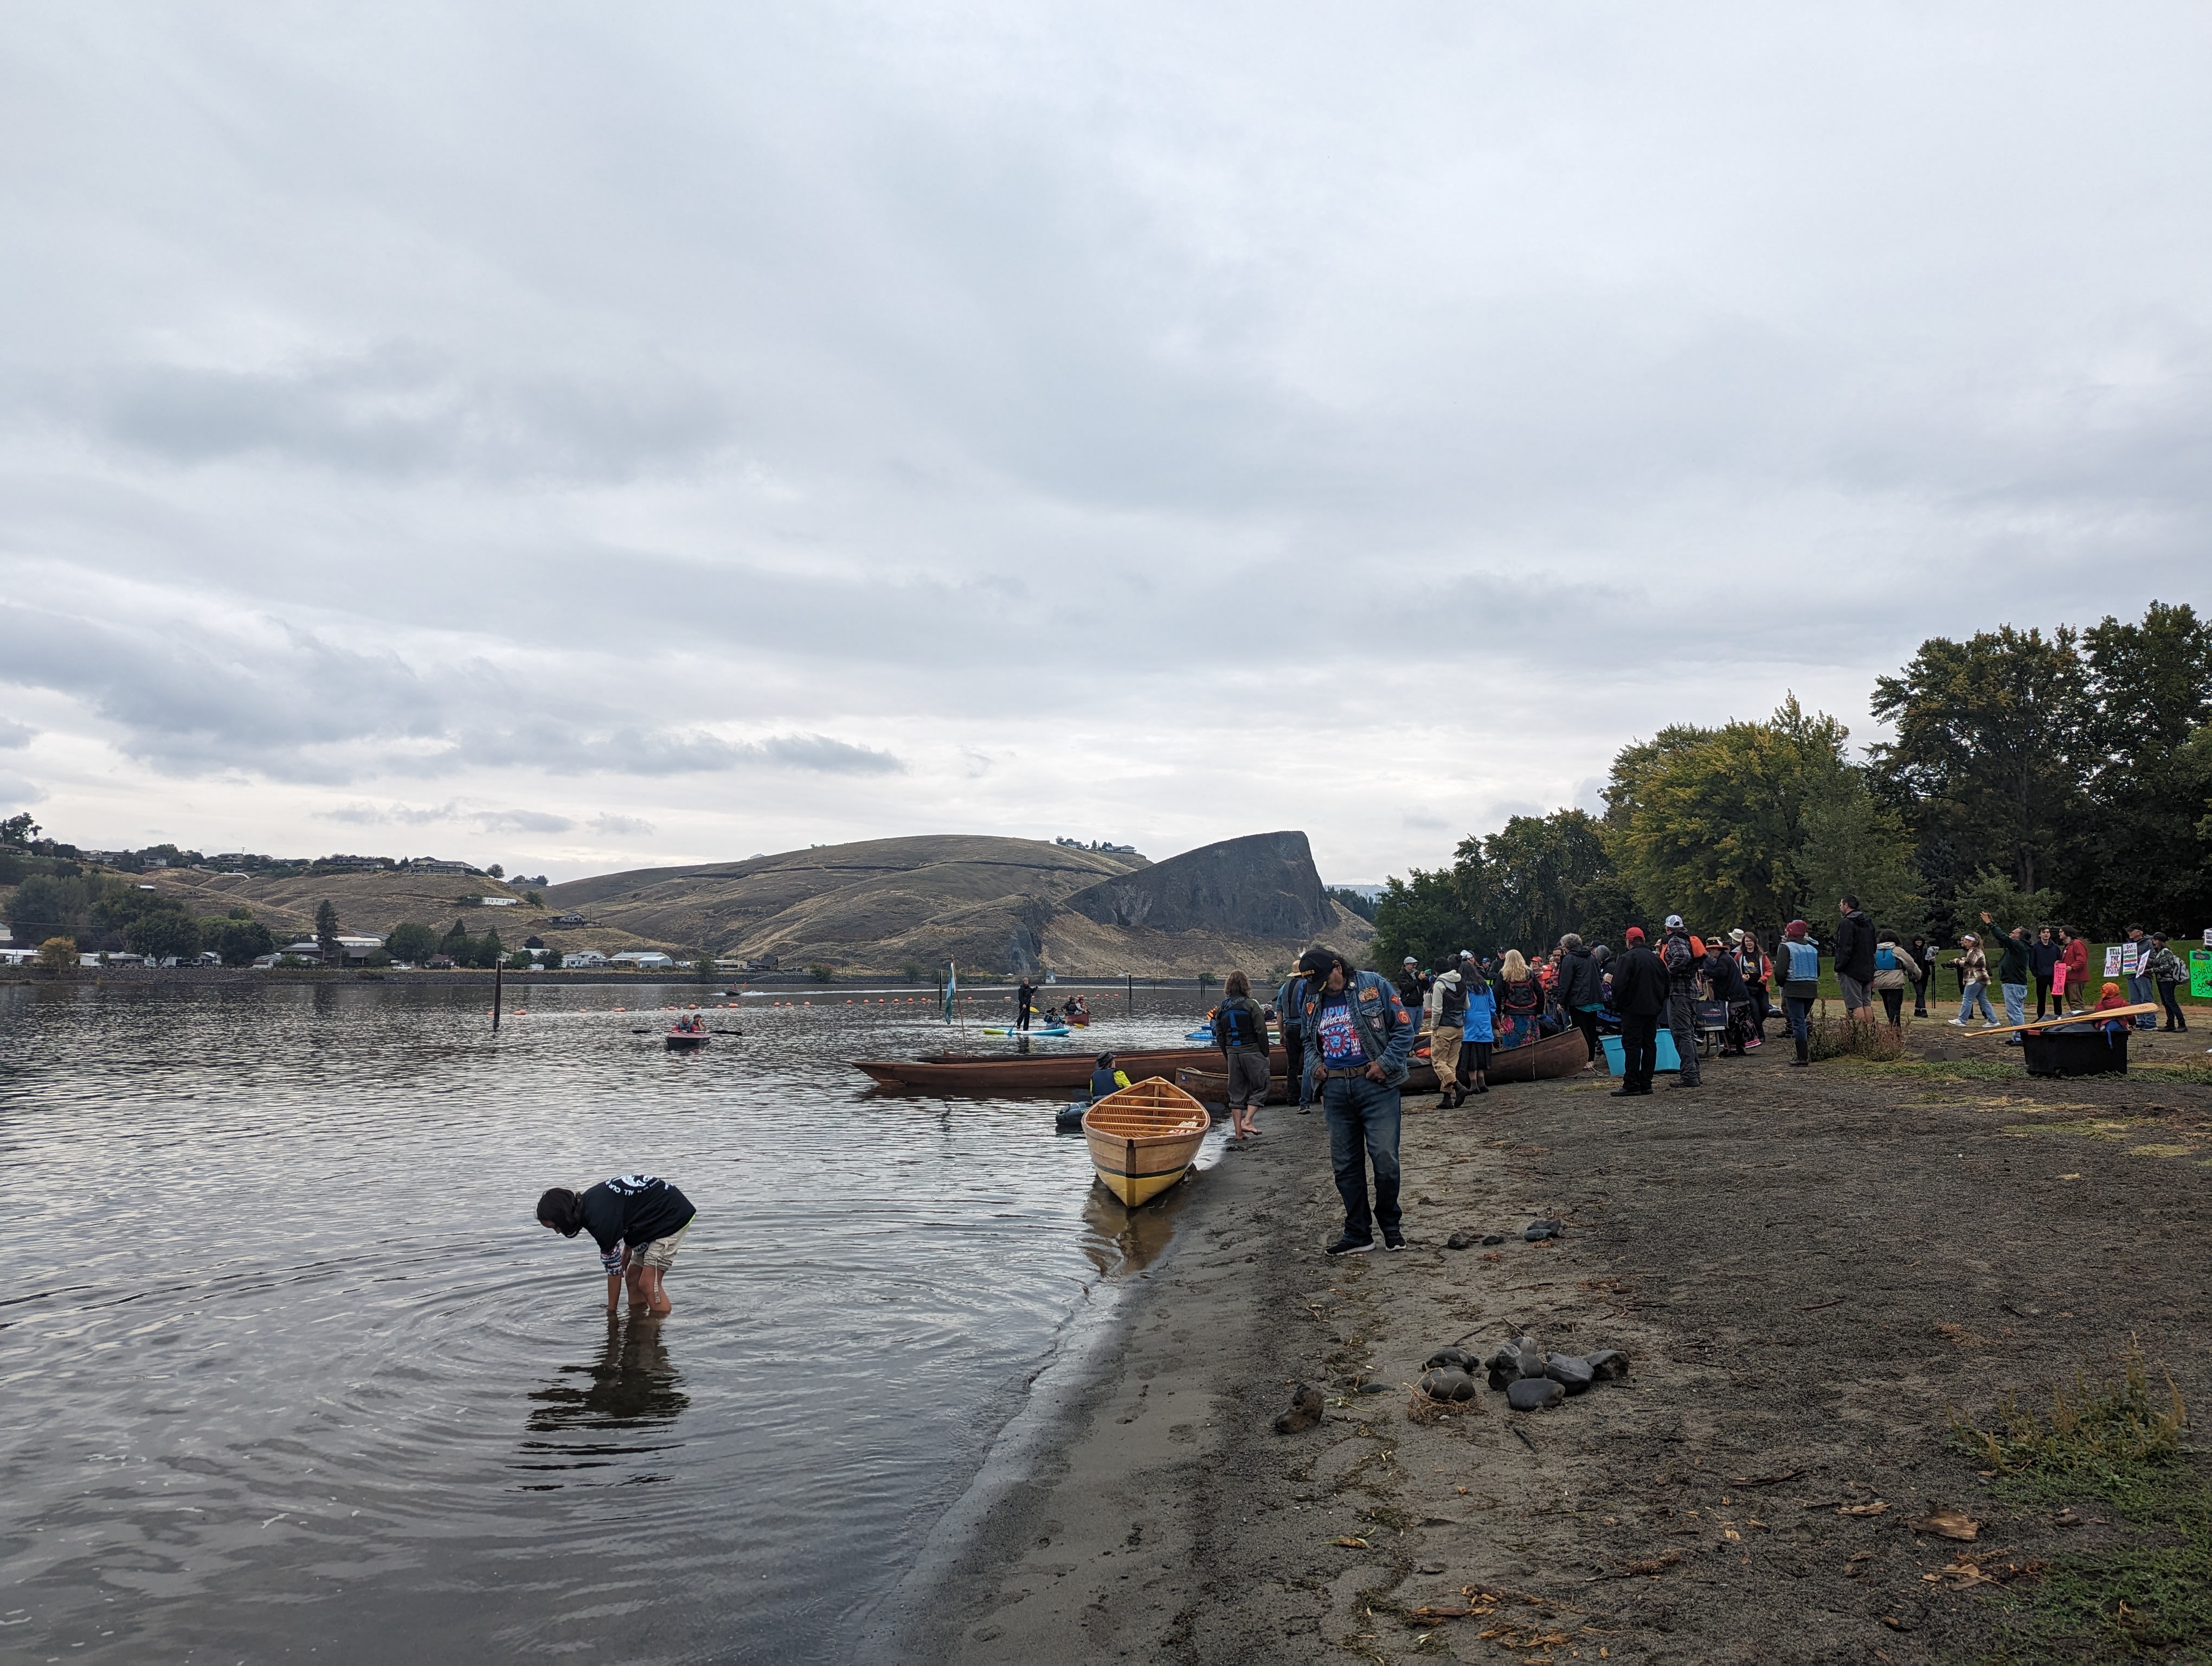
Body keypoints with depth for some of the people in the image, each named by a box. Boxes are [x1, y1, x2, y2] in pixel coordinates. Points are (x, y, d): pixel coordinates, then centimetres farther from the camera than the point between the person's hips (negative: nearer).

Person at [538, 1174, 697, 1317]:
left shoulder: (600, 1219, -27)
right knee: (632, 1278, 8)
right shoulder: (586, 1202, -1)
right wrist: (627, 1249, 9)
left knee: (648, 1285, -14)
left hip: (672, 1216, -10)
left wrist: (611, 1313, -5)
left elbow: (614, 1270, -17)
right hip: (655, 1219, 10)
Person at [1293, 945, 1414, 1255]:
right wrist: (1315, 1064, 5)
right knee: (1345, 1165, 7)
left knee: (1384, 1158, -5)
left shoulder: (1373, 986, -4)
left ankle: (1391, 1226, 15)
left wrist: (1386, 1063, -12)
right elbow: (1309, 1042, 26)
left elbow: (1404, 1028, -3)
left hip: (1375, 1085, -5)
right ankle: (1358, 1234, 18)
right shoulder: (1311, 1003, 11)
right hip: (1335, 1090, 5)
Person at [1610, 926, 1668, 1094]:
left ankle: (1631, 1084, -10)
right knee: (1649, 1044, 9)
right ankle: (1646, 1084, 10)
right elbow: (1666, 984, 19)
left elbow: (1619, 985, -17)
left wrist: (1617, 1004, -2)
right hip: (1653, 1009, 7)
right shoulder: (1656, 959, 12)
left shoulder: (1627, 958, -12)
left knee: (1632, 1045, -7)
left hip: (1633, 1009, -7)